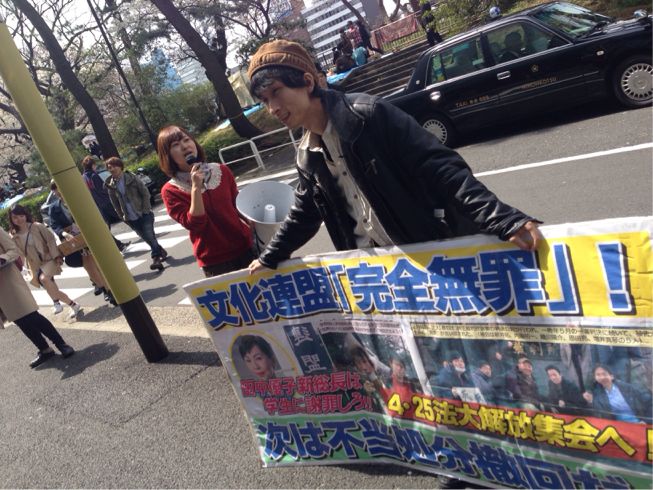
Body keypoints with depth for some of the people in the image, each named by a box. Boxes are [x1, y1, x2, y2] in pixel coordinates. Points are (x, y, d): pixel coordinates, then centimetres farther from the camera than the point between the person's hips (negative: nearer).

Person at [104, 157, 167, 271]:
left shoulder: (131, 178, -5)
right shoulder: (111, 185, 3)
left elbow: (145, 193, -5)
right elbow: (115, 203, 10)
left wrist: (146, 210, -11)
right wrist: (122, 216, 5)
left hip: (144, 214, -3)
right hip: (131, 219, 3)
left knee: (150, 236, -11)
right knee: (147, 238, 8)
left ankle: (156, 258, -8)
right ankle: (161, 252, 25)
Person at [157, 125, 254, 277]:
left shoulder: (221, 171, 1)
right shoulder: (170, 191, -8)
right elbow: (195, 224, -17)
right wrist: (196, 188, -24)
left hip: (245, 246, 4)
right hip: (214, 260, -3)